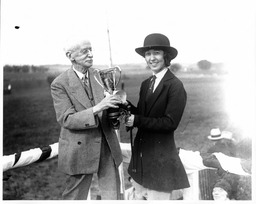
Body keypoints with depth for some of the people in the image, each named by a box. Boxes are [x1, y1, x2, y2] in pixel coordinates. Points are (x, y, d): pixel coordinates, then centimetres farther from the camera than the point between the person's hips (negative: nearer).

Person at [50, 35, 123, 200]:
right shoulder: (60, 84, -11)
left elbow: (108, 111, 8)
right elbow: (66, 120, -18)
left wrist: (117, 106, -16)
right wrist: (96, 109, -30)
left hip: (107, 147, 4)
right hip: (80, 150, -4)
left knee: (113, 195, 13)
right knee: (75, 196, 13)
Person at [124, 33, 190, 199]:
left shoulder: (175, 86, -14)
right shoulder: (146, 84, 8)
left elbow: (170, 123, -19)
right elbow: (143, 114, 9)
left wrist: (137, 121, -20)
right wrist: (127, 105, -10)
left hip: (161, 156, -7)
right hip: (142, 151, 7)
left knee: (158, 198, 2)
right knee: (146, 197, 19)